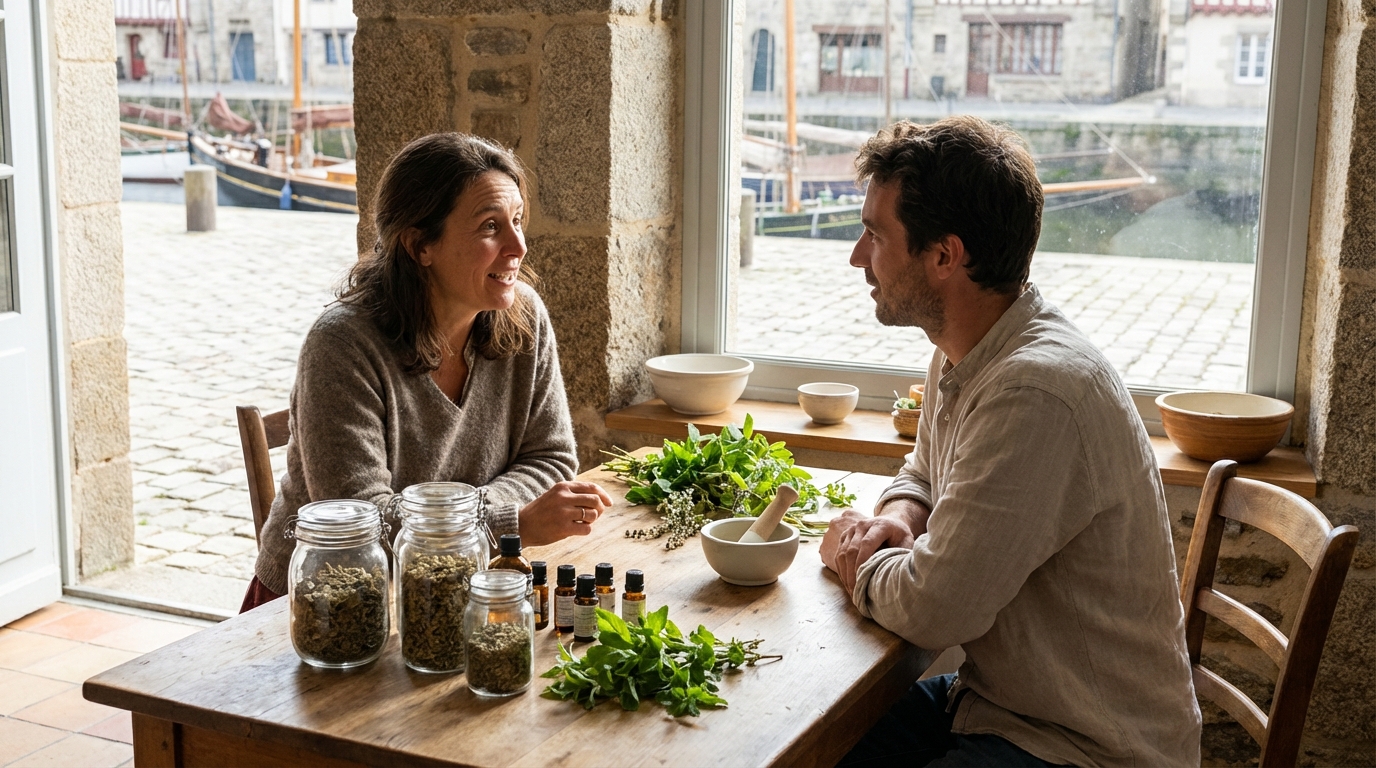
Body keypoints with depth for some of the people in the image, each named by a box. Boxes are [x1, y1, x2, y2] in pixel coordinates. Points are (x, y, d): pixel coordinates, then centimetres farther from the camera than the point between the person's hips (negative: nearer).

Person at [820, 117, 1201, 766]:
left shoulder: (1036, 394, -29)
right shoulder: (962, 356, 2)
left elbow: (934, 609, -27)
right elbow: (925, 475, 22)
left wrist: (856, 557, -6)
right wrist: (897, 519, -1)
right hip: (997, 699, 9)